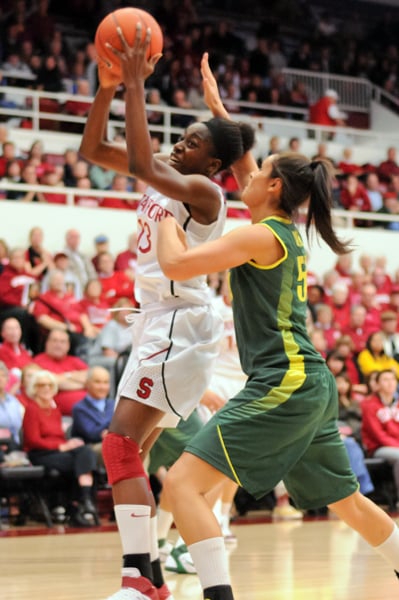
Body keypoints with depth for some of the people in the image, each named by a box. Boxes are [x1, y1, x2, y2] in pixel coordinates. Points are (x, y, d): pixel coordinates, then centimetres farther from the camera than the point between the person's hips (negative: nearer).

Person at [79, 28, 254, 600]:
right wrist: (108, 87, -5)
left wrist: (136, 87, -27)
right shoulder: (168, 172, 10)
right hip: (158, 321, 10)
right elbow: (93, 149, 8)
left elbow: (140, 164, -32)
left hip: (181, 324, -10)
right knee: (129, 449, 11)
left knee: (120, 444, -17)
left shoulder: (203, 190, -16)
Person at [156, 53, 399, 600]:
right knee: (348, 501, 21)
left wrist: (165, 212, 2)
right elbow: (246, 172, 30)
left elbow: (175, 264, -15)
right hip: (311, 386, 10)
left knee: (183, 482, -14)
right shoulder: (287, 233, 15)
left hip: (284, 384, -10)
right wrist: (215, 104, 34)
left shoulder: (261, 235, -9)